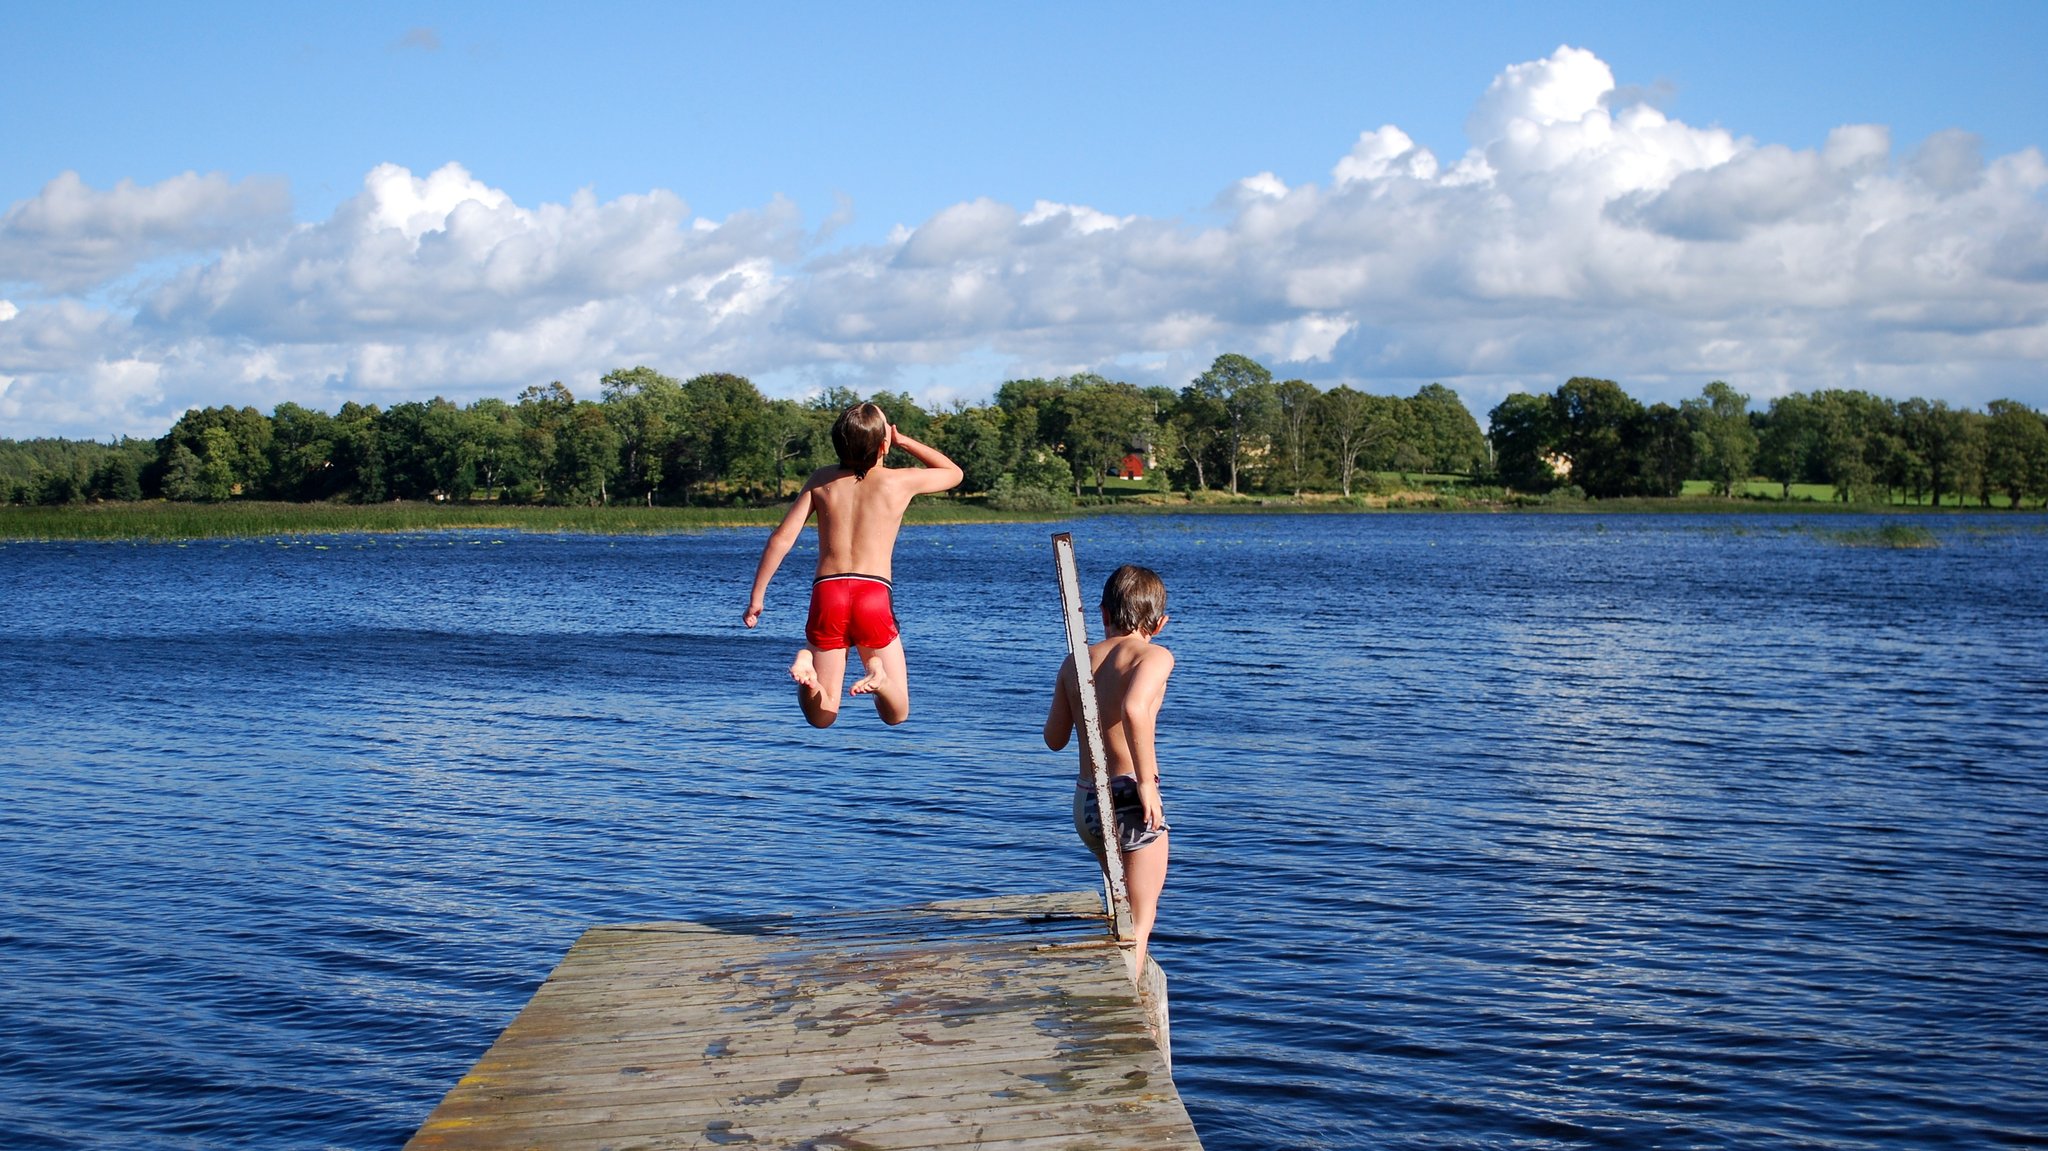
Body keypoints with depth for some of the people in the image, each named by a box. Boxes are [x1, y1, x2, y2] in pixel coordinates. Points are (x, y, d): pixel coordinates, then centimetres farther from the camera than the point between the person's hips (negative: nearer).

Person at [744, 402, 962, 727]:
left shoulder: (822, 479, 10)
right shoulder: (900, 481, 5)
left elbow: (781, 538, 5)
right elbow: (954, 472, 26)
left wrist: (757, 596, 10)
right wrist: (904, 441, 26)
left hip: (827, 594, 2)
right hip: (875, 595, -2)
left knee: (821, 718, 11)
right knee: (896, 715, 9)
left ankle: (807, 666, -20)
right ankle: (877, 675, -23)